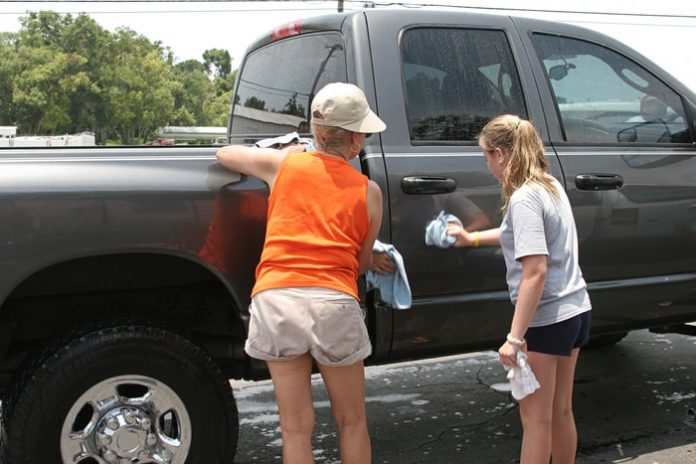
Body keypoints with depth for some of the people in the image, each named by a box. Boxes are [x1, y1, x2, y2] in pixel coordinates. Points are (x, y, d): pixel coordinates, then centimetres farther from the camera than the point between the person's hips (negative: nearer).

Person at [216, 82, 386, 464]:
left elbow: (225, 154, 26)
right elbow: (362, 263, 13)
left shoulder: (283, 164, 10)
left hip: (275, 299, 1)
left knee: (296, 428, 9)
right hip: (334, 302, -1)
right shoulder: (368, 191, 8)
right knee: (351, 422, 17)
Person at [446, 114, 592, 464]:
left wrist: (515, 336, -24)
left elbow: (535, 271, -26)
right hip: (576, 311, 9)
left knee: (535, 417, 3)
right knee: (560, 411, 20)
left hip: (545, 319, -9)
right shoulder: (550, 186, 9)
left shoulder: (524, 197, -19)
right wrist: (471, 238, 35)